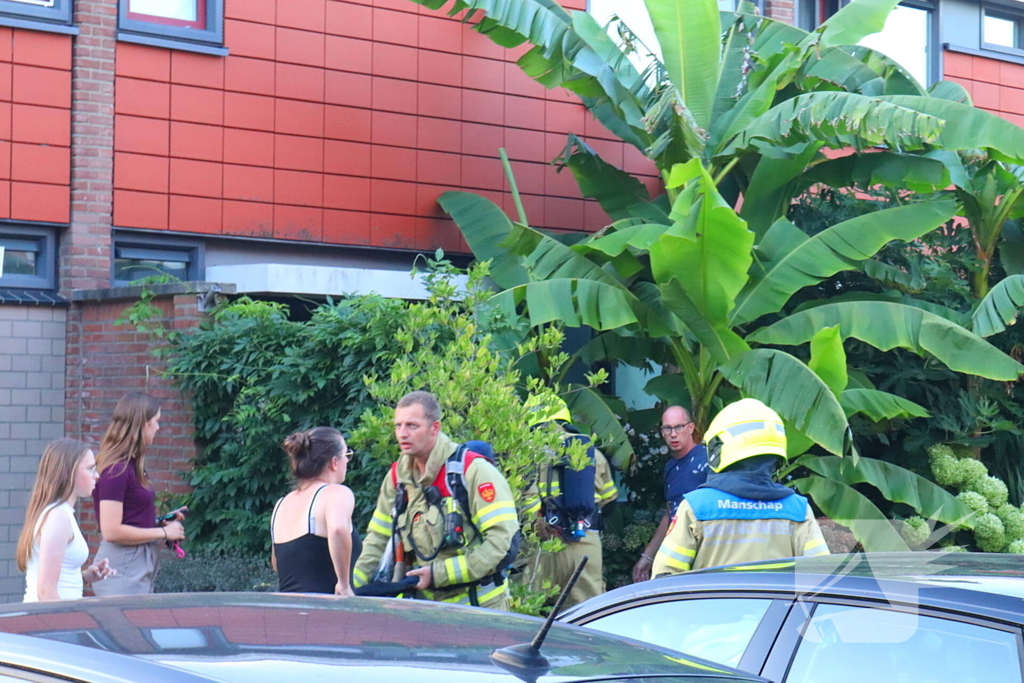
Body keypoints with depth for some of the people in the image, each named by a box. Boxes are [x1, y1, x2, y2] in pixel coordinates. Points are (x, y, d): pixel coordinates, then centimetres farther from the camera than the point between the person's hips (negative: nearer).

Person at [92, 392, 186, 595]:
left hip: (141, 562, 9)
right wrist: (163, 532, -13)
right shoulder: (116, 470, -15)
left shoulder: (131, 466, 13)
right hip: (123, 569, -9)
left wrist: (163, 521, 8)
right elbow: (111, 531, -20)